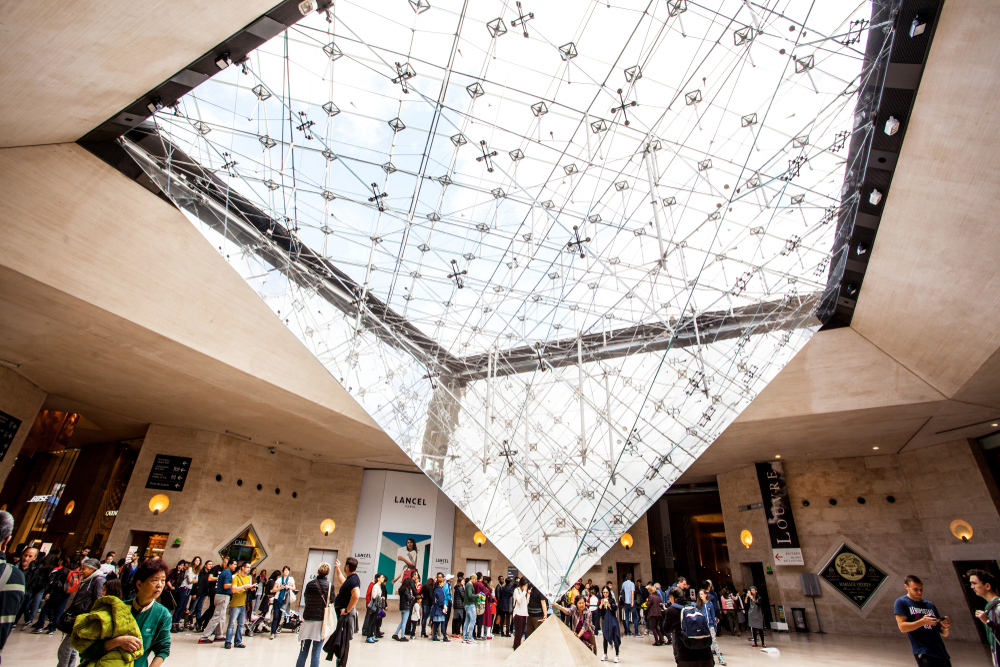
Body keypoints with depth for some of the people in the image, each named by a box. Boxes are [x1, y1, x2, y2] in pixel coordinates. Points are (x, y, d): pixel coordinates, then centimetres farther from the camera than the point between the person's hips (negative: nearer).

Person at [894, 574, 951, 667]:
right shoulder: (901, 603, -1)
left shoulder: (930, 605, 17)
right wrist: (923, 621, -21)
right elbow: (902, 627, -11)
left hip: (942, 653, 6)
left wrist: (946, 627, -5)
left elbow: (944, 634, 17)